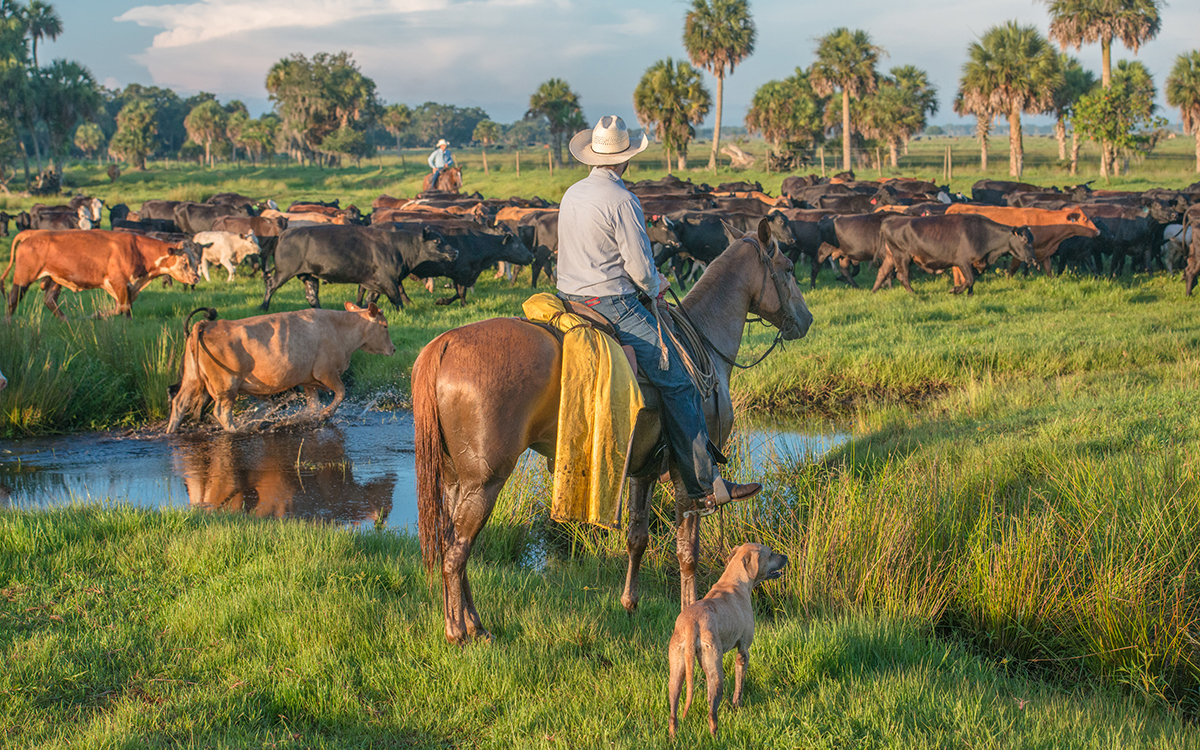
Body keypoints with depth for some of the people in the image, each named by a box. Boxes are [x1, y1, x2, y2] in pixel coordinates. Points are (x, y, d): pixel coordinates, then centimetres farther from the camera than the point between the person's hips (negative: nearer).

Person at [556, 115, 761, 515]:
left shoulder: (571, 194, 11)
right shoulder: (621, 200, -16)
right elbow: (640, 267, -16)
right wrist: (655, 286, 7)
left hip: (570, 301, 10)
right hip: (612, 306, -10)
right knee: (677, 382, -6)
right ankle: (703, 488, -8)